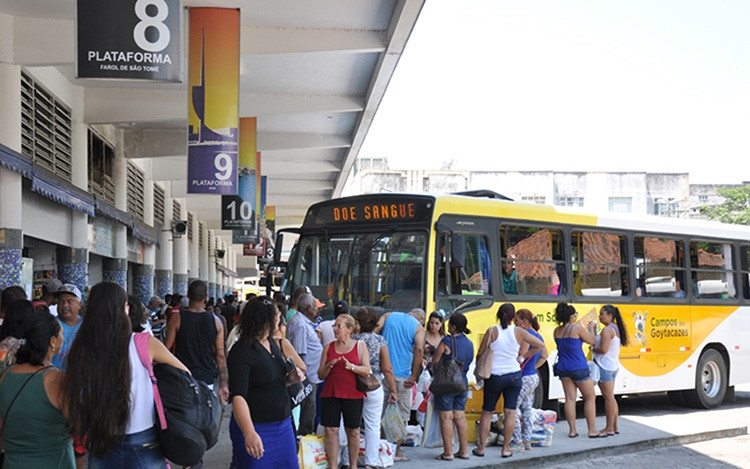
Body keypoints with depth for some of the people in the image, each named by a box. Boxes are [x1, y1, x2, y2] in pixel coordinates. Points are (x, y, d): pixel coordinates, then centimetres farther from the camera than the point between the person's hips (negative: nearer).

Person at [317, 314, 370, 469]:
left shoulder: (360, 345, 4)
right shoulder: (328, 347, 9)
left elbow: (366, 370, -3)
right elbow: (321, 375, 9)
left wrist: (351, 367, -20)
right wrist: (328, 366, -12)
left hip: (353, 395, -1)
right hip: (330, 394, 2)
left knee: (353, 431, 6)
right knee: (331, 430, -4)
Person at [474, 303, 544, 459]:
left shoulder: (492, 331, -8)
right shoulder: (518, 332, -3)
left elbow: (480, 353, -3)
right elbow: (540, 345, 5)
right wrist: (523, 356, 10)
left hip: (494, 377, -1)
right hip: (514, 376, 1)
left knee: (487, 412, 9)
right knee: (510, 412, 6)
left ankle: (481, 447, 13)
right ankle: (506, 448, 7)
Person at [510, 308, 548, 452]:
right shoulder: (538, 336, 13)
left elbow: (521, 356, -22)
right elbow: (544, 356, 22)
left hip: (524, 378, -10)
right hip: (534, 377, 10)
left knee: (513, 408, -4)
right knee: (527, 409, 15)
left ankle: (518, 442, -4)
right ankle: (527, 441, 20)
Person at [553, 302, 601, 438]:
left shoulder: (557, 331, 3)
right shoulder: (577, 328, -16)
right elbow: (592, 341, -5)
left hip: (563, 369, 6)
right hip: (579, 369, -6)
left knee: (570, 398, 8)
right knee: (590, 397, 8)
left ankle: (572, 430, 7)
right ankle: (592, 430, 9)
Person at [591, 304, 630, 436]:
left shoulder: (607, 330, -17)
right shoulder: (616, 329, 13)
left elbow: (603, 349, -25)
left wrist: (593, 349, -6)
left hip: (605, 366, -10)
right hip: (614, 366, 10)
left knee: (608, 397, -5)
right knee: (610, 397, 16)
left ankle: (609, 428, -1)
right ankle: (615, 427, 20)